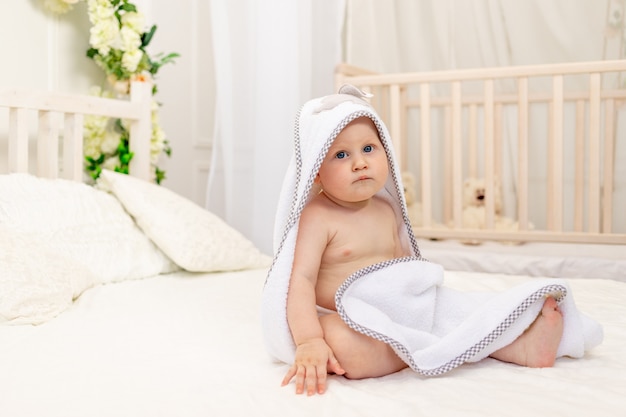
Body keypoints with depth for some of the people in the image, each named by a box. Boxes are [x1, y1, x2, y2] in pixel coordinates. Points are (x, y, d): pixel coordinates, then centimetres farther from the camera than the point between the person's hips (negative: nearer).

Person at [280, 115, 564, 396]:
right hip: (337, 320, -7)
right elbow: (301, 280, -25)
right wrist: (308, 341, -35)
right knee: (341, 343, -39)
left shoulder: (385, 211, 10)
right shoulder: (317, 217, -16)